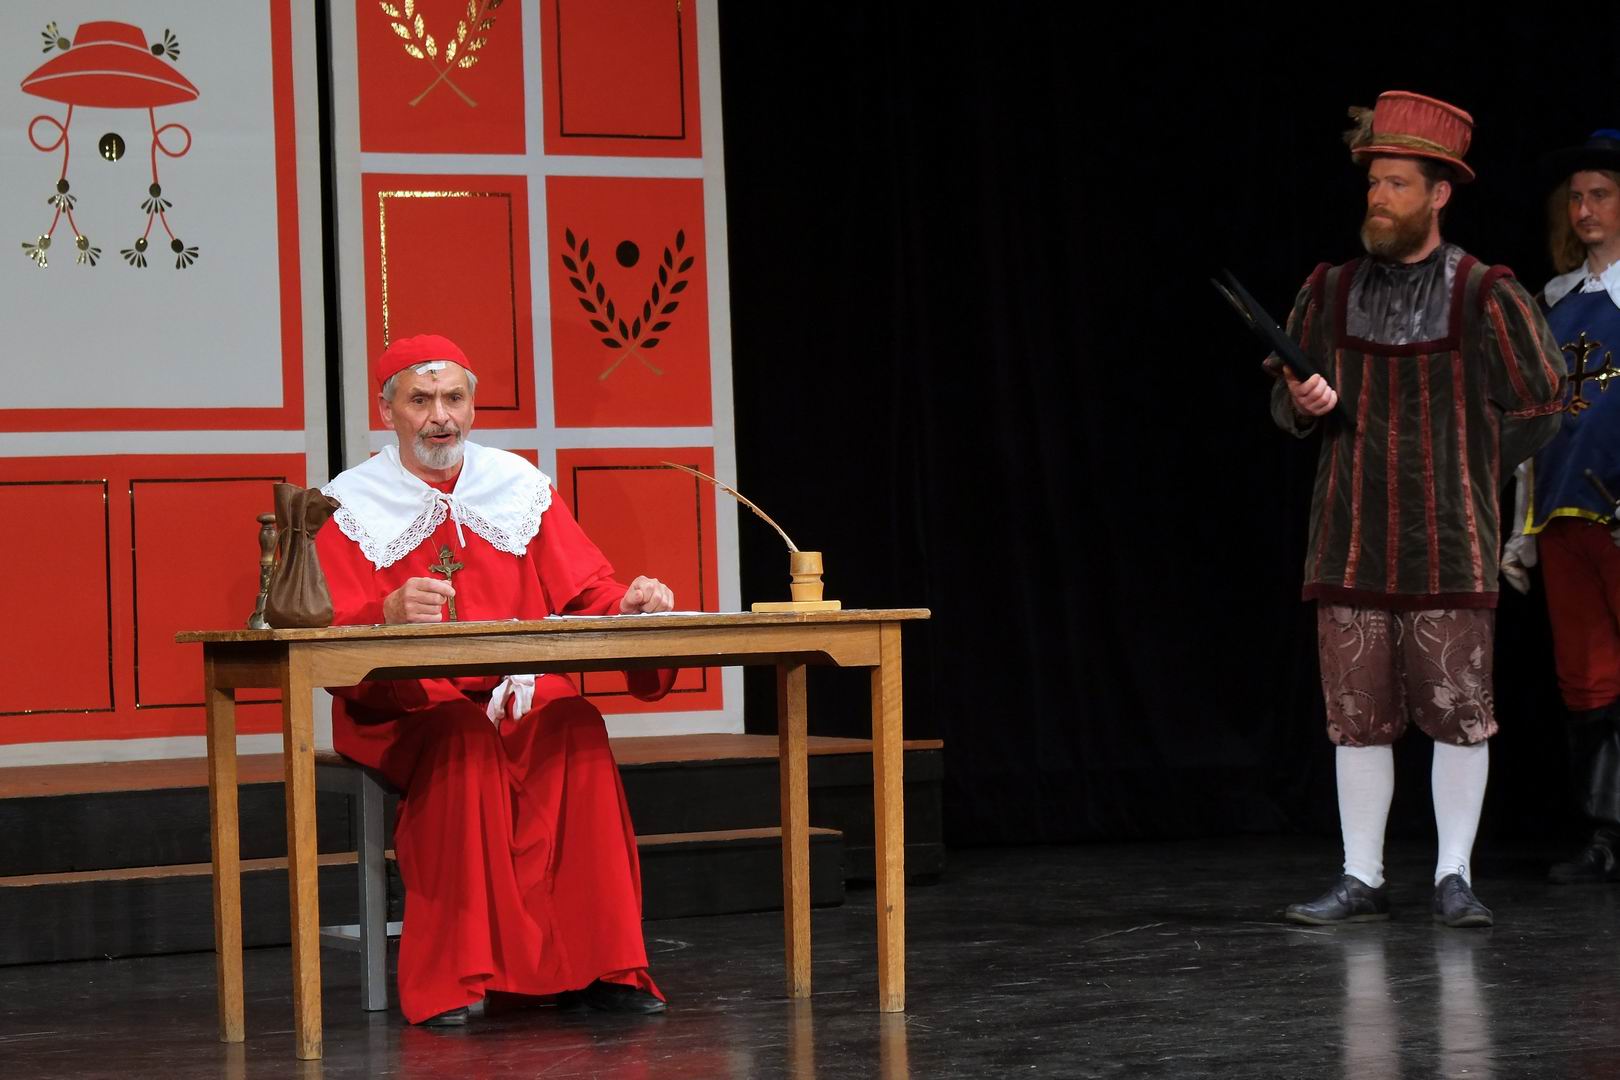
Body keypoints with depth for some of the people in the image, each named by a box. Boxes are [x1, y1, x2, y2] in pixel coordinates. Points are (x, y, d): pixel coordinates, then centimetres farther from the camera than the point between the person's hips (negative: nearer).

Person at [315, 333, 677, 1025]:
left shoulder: (520, 487, 13)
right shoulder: (349, 507, 3)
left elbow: (587, 593, 11)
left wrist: (630, 603, -12)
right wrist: (389, 614, -27)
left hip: (525, 694, 3)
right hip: (400, 707, -2)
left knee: (576, 728, -31)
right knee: (464, 741, -36)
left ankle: (597, 964, -29)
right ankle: (450, 980, -33)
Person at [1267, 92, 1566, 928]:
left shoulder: (1484, 296, -1)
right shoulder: (1330, 292, 9)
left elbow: (1536, 406, 5)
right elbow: (1282, 396, 17)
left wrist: (1461, 473, 4)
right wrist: (1302, 403, -6)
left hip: (1447, 546, -3)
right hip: (1350, 541, 3)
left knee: (1458, 715, 0)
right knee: (1358, 717, 4)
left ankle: (1453, 878, 9)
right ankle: (1362, 880, 11)